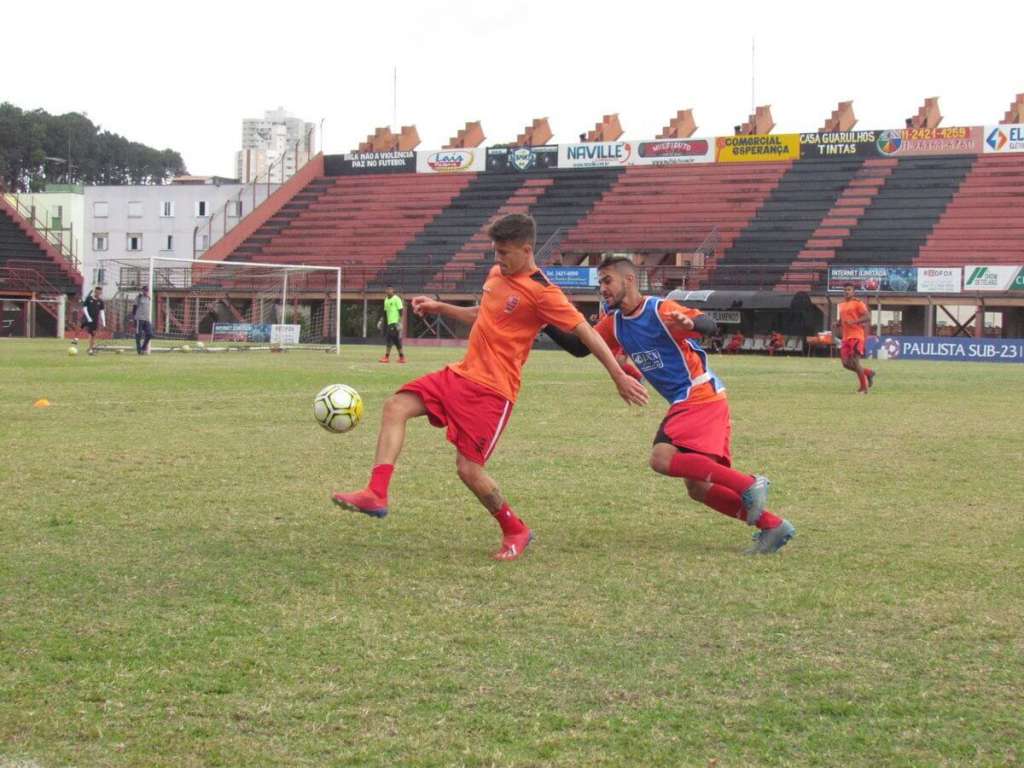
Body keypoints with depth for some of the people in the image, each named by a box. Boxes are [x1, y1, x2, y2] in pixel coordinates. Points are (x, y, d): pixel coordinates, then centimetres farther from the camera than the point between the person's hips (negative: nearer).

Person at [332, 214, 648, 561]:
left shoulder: (542, 292, -14)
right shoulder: (496, 274, 11)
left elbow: (585, 331, -13)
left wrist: (620, 376, -14)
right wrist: (439, 307, 20)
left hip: (492, 389, -8)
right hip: (462, 373, 8)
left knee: (468, 469, -10)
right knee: (396, 406, -7)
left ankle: (516, 531, 13)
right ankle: (376, 494, -14)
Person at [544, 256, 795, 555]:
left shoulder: (661, 310, -13)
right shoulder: (615, 323, 10)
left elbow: (710, 326, -23)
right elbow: (580, 348, 11)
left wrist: (689, 323, -46)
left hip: (702, 398, -9)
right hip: (683, 404, 9)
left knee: (662, 458, -25)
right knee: (698, 488, 4)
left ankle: (748, 485, -21)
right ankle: (773, 527, 9)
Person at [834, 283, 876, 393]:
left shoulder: (858, 303, -6)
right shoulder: (842, 305, 17)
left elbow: (867, 317, -15)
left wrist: (854, 321, -25)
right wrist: (838, 323, 8)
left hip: (856, 336, -8)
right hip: (846, 337, 8)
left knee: (855, 361, -11)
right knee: (846, 364, 3)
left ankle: (864, 387, 0)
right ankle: (868, 372, 23)